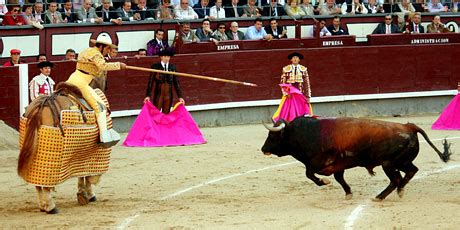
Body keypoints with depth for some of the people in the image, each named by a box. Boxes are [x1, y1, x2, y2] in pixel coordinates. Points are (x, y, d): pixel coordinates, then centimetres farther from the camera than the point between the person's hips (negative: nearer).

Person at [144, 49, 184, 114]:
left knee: (166, 114, 7)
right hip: (158, 95, -3)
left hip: (169, 95, 3)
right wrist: (148, 96, -12)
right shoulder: (155, 67, -4)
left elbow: (176, 83, 7)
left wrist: (180, 96, 3)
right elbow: (151, 82, -5)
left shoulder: (173, 67, 5)